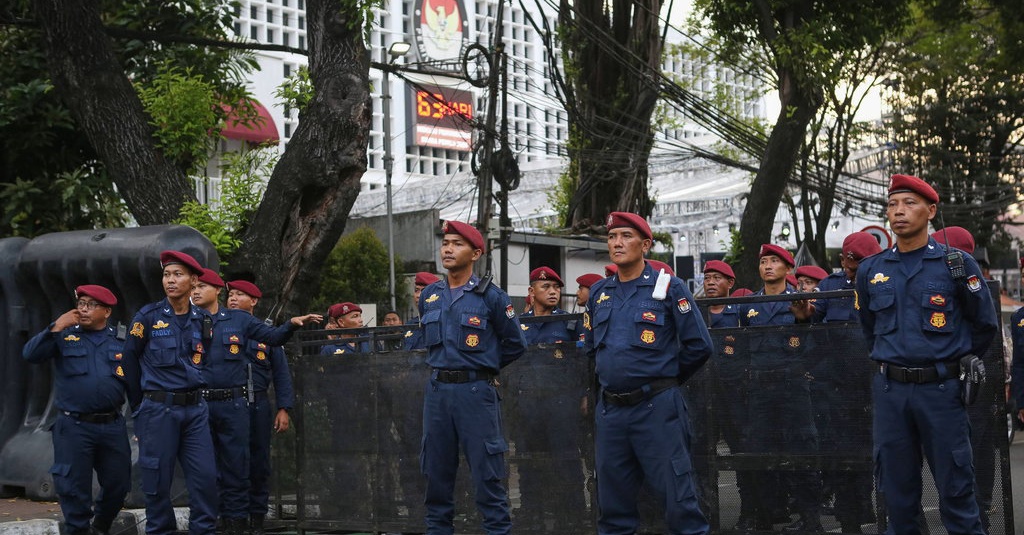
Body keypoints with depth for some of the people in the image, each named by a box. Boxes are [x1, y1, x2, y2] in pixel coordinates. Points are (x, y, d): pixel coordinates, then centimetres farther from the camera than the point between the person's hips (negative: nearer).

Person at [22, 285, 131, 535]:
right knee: (74, 488, 2)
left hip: (112, 426, 3)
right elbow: (30, 355, -10)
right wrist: (57, 327, -14)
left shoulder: (120, 343, 9)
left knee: (118, 484, 12)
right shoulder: (64, 337, 4)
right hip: (74, 427, -2)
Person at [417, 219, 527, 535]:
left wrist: (482, 366, 8)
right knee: (436, 471, 10)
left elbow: (515, 344, 3)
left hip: (475, 391, -5)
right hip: (437, 390, 5)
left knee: (486, 474, -3)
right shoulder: (429, 296, 10)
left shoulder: (490, 296, -4)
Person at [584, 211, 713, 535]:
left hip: (656, 408, -5)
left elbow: (699, 346, -4)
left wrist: (665, 378, 5)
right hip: (610, 409, 5)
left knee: (677, 497, -3)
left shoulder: (669, 289, -4)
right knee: (613, 500, 11)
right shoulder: (598, 293, 11)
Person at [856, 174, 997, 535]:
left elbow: (984, 325, 7)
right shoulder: (870, 270, 7)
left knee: (955, 486, 1)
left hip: (940, 388, -3)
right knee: (897, 488, 9)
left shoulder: (956, 263, -2)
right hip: (889, 390, 3)